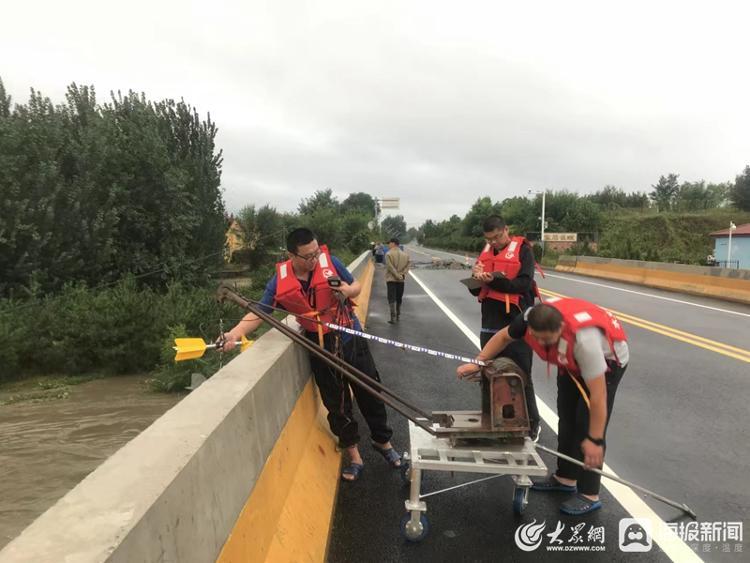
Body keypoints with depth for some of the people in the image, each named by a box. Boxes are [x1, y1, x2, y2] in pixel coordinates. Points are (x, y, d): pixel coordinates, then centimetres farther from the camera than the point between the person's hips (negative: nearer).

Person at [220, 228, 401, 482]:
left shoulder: (329, 261, -14)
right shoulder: (280, 281, -12)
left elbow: (356, 286, 0)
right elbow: (259, 311, -10)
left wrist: (348, 290, -24)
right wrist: (235, 333, -26)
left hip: (351, 339, 0)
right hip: (321, 348, 1)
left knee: (369, 393, 13)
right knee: (336, 404, 12)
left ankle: (383, 442, 37)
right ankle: (354, 456, 32)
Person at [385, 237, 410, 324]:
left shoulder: (389, 254, -8)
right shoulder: (405, 254, 9)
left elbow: (390, 267, -15)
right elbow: (407, 267, 3)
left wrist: (397, 276, -12)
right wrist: (402, 275, -4)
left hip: (391, 279, -5)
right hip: (401, 280, 5)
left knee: (392, 298, -4)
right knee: (399, 299, 15)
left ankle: (393, 317, -12)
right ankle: (398, 316, 23)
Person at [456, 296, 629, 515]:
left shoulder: (584, 340, -44)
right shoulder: (530, 319, -29)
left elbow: (598, 396, -36)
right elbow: (503, 336, -6)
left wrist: (595, 440, -28)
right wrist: (477, 363, -13)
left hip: (608, 359, -6)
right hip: (572, 360, 6)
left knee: (588, 420, -12)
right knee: (567, 416, 10)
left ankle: (589, 495, 1)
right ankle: (565, 478, 25)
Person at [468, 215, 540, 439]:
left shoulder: (523, 250, -6)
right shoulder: (486, 252, 12)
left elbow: (524, 284, -18)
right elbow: (476, 291, 12)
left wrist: (495, 280, -27)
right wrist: (476, 277, -10)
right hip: (490, 324, 6)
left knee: (521, 377, 3)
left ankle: (531, 423, 19)